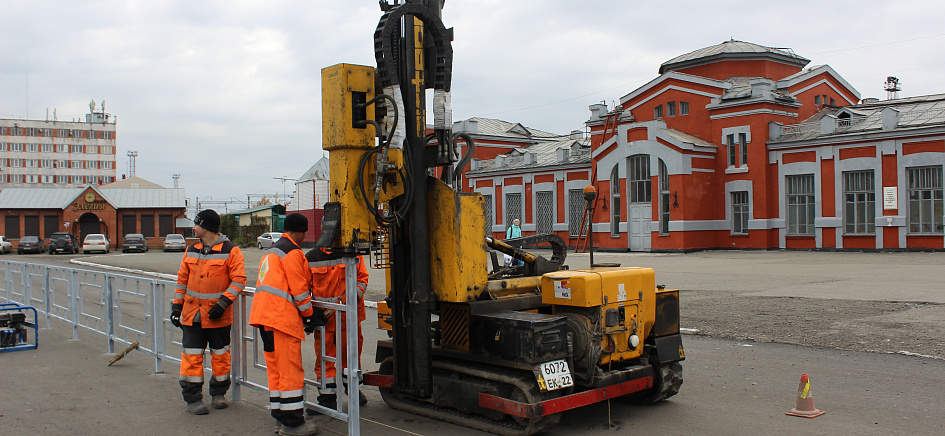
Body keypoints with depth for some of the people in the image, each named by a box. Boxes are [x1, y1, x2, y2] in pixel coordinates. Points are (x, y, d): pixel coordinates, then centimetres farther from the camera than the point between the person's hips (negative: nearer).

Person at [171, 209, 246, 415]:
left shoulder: (230, 251, -7)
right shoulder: (191, 251, 9)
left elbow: (239, 280, -11)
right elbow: (182, 280, 15)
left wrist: (222, 304, -18)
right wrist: (177, 306, 10)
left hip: (218, 315, -3)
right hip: (192, 313, 3)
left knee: (220, 355, 8)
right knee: (191, 356, 1)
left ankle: (218, 393, 25)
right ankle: (192, 398, 10)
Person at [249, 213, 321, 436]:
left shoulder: (272, 250, 23)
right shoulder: (293, 252, -8)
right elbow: (298, 288, -12)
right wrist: (309, 315, -4)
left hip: (263, 315, 10)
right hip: (282, 316, -10)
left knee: (276, 367, 15)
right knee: (290, 369, -6)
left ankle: (279, 413, 22)